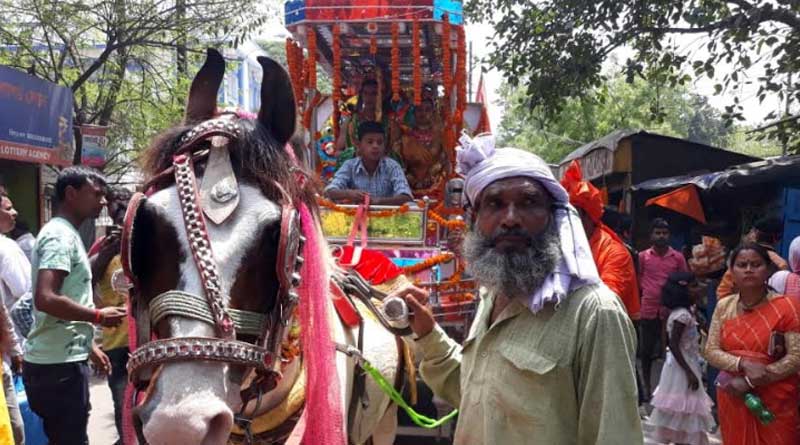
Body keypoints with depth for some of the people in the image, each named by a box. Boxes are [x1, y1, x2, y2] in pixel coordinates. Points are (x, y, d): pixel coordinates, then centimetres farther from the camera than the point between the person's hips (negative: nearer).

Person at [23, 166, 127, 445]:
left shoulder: (65, 234, 16)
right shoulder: (60, 235, -15)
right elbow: (45, 299, -27)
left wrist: (89, 347, 23)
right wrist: (98, 316, -17)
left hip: (59, 359, 10)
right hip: (59, 364, -10)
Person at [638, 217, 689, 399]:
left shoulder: (678, 257, 2)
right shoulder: (643, 256, 0)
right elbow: (638, 279, 10)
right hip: (648, 310, 0)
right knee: (646, 351, 9)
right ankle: (647, 386, 23)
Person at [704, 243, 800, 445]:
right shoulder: (723, 306, 4)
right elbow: (711, 351, 0)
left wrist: (749, 382, -18)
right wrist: (743, 364, -19)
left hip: (776, 403, -4)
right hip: (733, 400, 4)